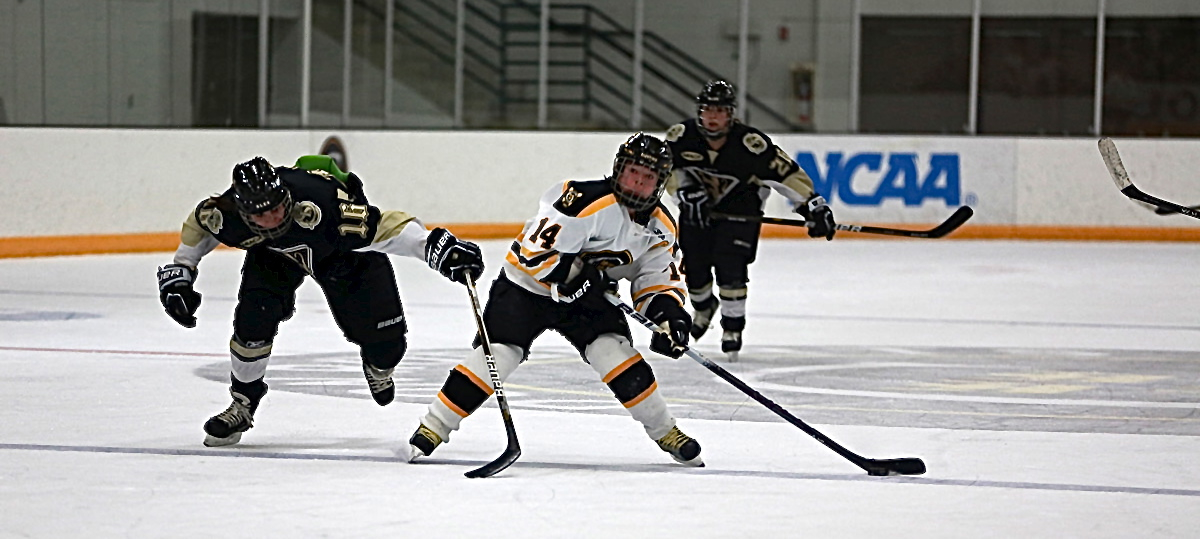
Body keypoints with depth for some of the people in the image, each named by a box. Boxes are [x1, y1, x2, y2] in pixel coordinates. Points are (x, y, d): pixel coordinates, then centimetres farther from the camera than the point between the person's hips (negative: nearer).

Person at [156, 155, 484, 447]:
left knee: (385, 343, -3)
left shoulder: (319, 205, -47)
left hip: (345, 253, -2)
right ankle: (242, 405, 2)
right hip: (274, 254, 2)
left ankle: (378, 368, 37)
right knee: (253, 320, -21)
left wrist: (436, 247, -59)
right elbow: (198, 224, -8)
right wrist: (179, 272, -8)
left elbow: (385, 226, -47)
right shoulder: (228, 214, -33)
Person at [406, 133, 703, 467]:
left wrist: (669, 314, -16)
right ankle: (433, 429, -7)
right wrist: (575, 277, -33)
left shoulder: (659, 225, -3)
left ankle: (666, 433, 2)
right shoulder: (587, 201, -27)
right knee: (496, 355, -17)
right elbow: (535, 250, -29)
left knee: (619, 357, -14)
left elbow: (660, 280, 2)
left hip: (587, 299, 5)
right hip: (526, 287, -5)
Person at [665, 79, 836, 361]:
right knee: (694, 265, 7)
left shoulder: (750, 143, -28)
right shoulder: (682, 136, -19)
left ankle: (733, 327, 0)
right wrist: (686, 192, -19)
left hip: (739, 208, -3)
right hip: (697, 208, 3)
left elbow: (784, 172, -23)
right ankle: (703, 307, 41)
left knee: (730, 265, -17)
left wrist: (812, 204, -25)